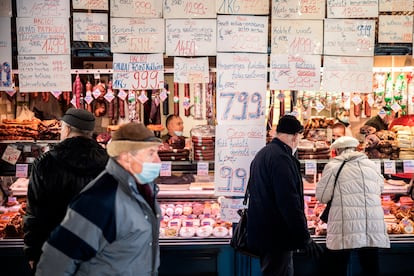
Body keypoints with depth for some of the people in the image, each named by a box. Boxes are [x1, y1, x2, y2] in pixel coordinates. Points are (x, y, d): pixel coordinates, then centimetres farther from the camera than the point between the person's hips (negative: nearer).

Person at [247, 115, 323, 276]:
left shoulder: (262, 154, 14)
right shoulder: (281, 158, -19)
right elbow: (290, 203, -25)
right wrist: (305, 238, -20)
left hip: (264, 233, 10)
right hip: (276, 238, -10)